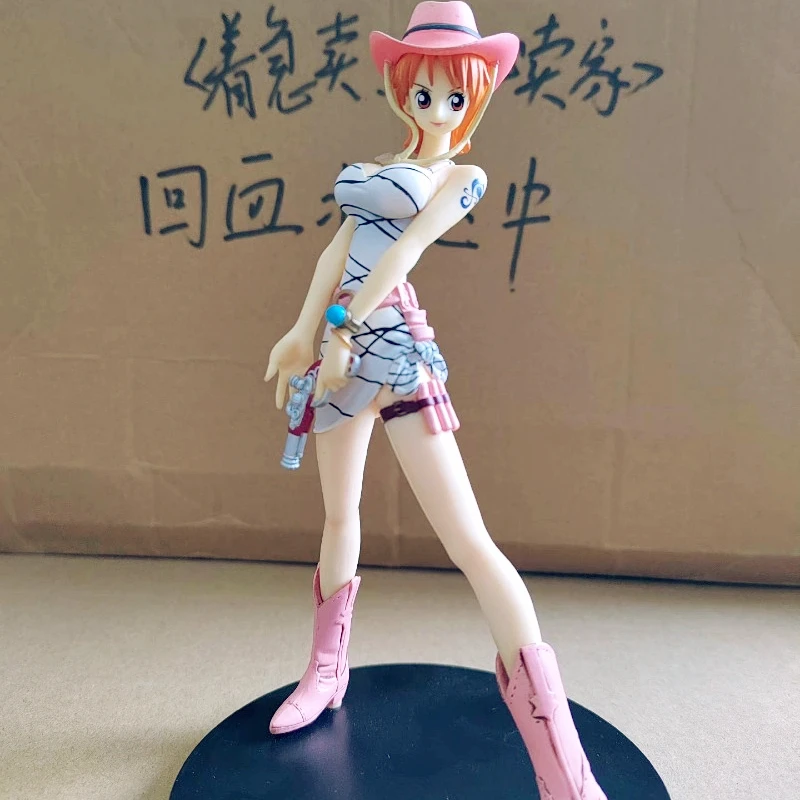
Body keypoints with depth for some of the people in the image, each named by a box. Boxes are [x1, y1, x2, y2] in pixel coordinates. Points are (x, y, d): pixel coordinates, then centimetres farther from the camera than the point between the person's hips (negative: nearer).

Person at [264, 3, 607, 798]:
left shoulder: (464, 175, 3)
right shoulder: (384, 163, 21)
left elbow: (403, 252, -8)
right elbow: (342, 244, 11)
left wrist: (344, 331, -14)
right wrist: (303, 331, 1)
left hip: (389, 338, -7)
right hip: (341, 337, 7)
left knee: (467, 538, -15)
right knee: (339, 512, 17)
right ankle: (327, 670, 37)